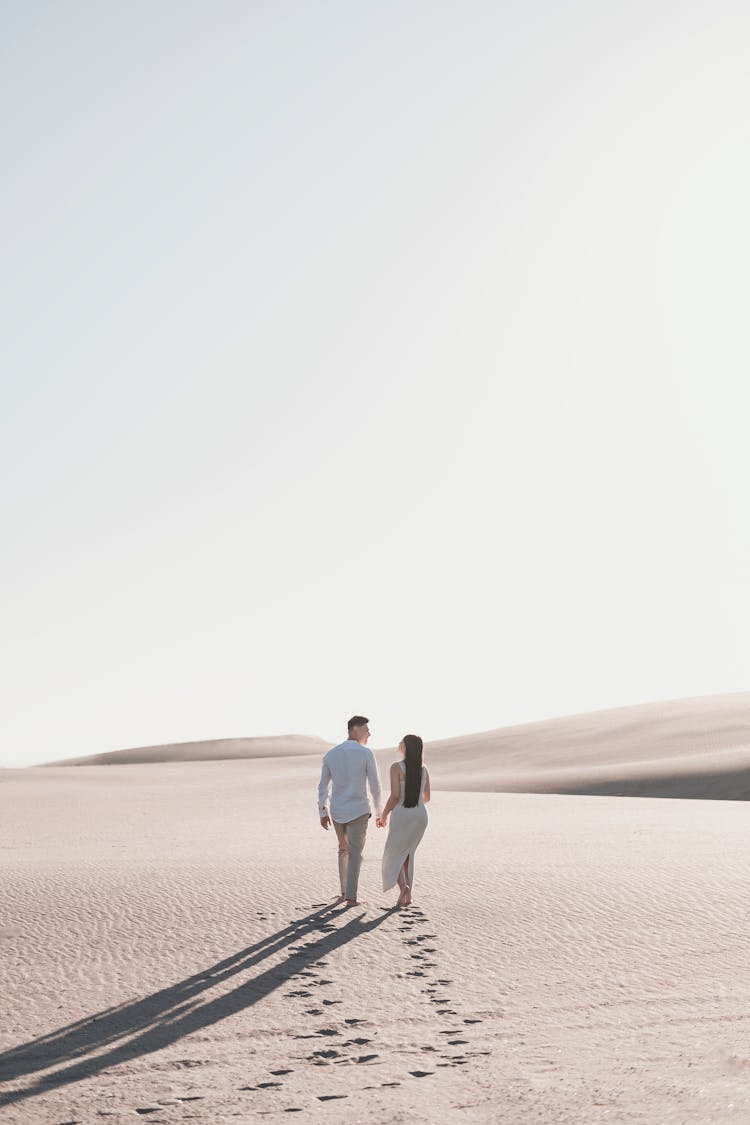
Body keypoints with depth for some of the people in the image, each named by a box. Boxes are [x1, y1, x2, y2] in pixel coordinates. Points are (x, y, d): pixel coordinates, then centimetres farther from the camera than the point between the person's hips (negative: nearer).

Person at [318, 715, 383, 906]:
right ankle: (350, 897, -1)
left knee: (344, 849, 25)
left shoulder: (330, 754, 1)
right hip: (357, 812, -4)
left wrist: (323, 814, 14)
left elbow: (323, 787, 4)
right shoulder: (367, 753, -13)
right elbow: (375, 786, -9)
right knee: (355, 855, 5)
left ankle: (345, 890, 30)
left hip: (337, 812, 4)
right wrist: (379, 813, 3)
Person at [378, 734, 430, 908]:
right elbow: (426, 797, 12)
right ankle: (408, 894, 12)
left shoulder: (396, 767, -11)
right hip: (421, 815, 5)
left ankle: (403, 887, -14)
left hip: (401, 816, -5)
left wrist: (384, 815, -2)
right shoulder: (423, 768, 6)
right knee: (406, 854, 22)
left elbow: (395, 795, -17)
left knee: (393, 856, 11)